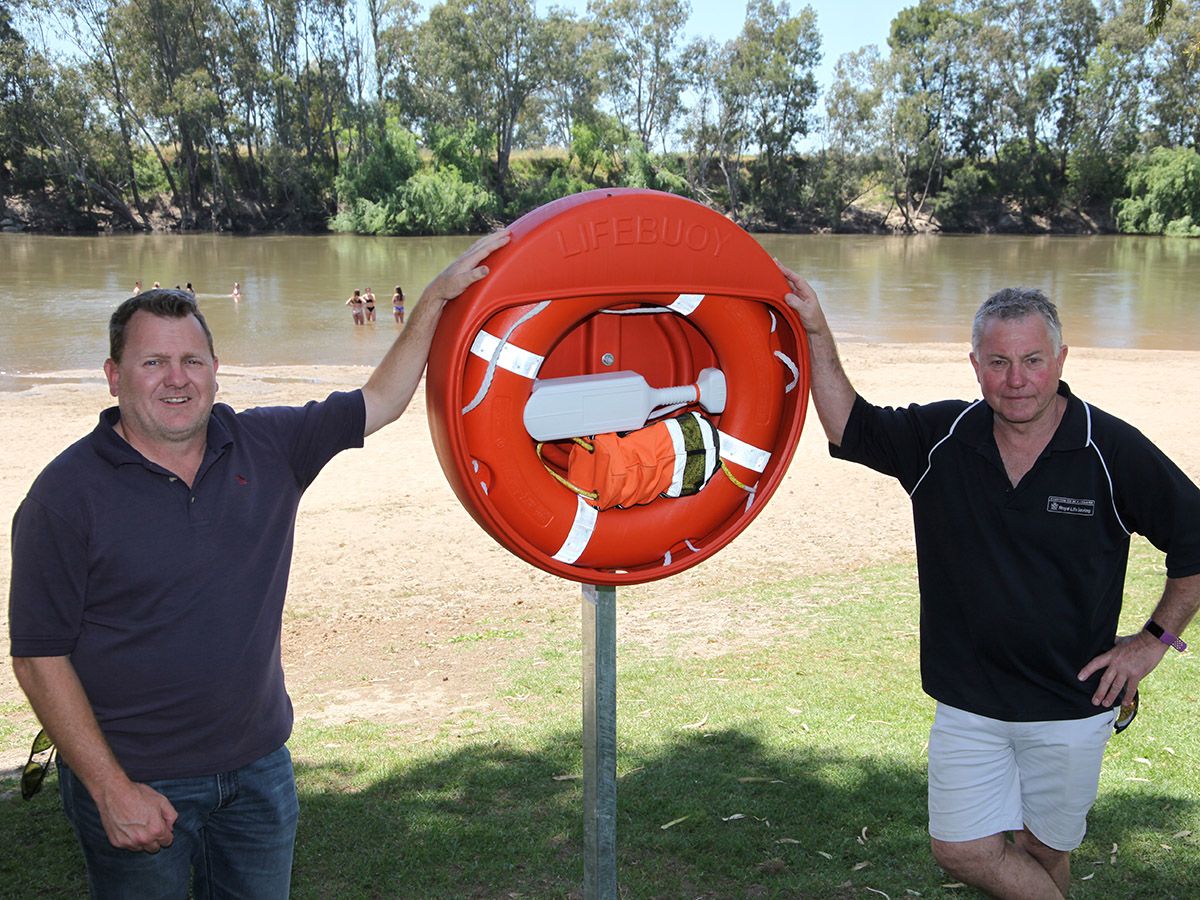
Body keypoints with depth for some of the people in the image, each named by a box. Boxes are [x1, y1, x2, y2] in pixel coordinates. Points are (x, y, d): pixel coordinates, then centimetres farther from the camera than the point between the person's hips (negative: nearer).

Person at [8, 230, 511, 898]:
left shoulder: (267, 447, -1)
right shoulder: (68, 494, -13)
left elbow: (380, 401, 6)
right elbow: (39, 656, -12)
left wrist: (439, 297, -1)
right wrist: (112, 789, -16)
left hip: (260, 767, 4)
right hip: (138, 781, -4)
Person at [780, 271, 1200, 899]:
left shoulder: (1112, 451, -12)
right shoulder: (942, 438, -5)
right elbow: (848, 425, 1)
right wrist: (818, 334, -9)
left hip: (1070, 704, -2)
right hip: (968, 701, 2)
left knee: (1044, 849, 13)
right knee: (961, 849, 4)